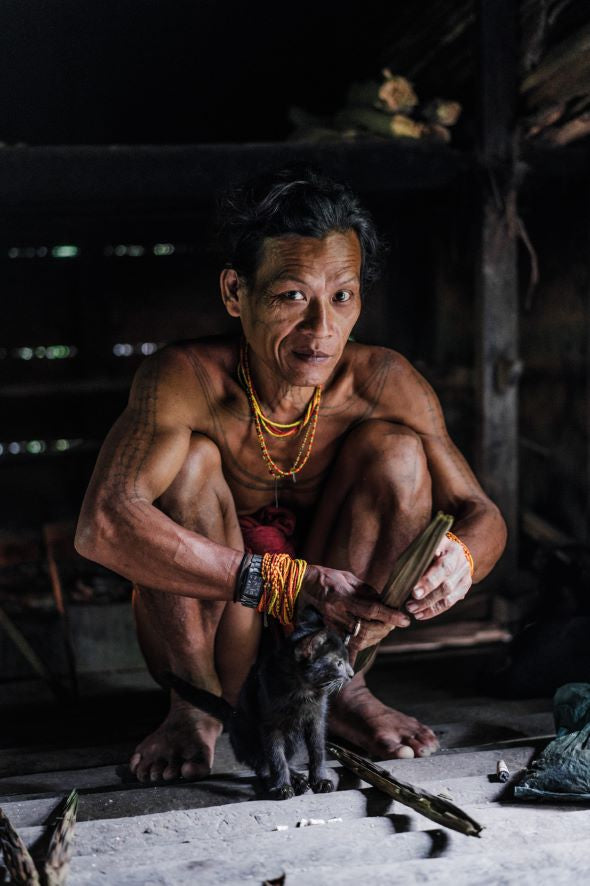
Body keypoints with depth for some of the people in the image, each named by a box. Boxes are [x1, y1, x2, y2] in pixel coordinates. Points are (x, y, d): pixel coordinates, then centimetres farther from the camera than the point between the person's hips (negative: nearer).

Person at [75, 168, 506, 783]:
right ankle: (196, 706, -11)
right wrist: (290, 581, -48)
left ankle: (338, 687, -4)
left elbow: (482, 514, -9)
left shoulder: (383, 383, -17)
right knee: (191, 459, -28)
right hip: (202, 629, -2)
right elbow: (102, 525, -40)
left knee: (398, 449, -18)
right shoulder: (185, 381, -26)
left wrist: (459, 557, -37)